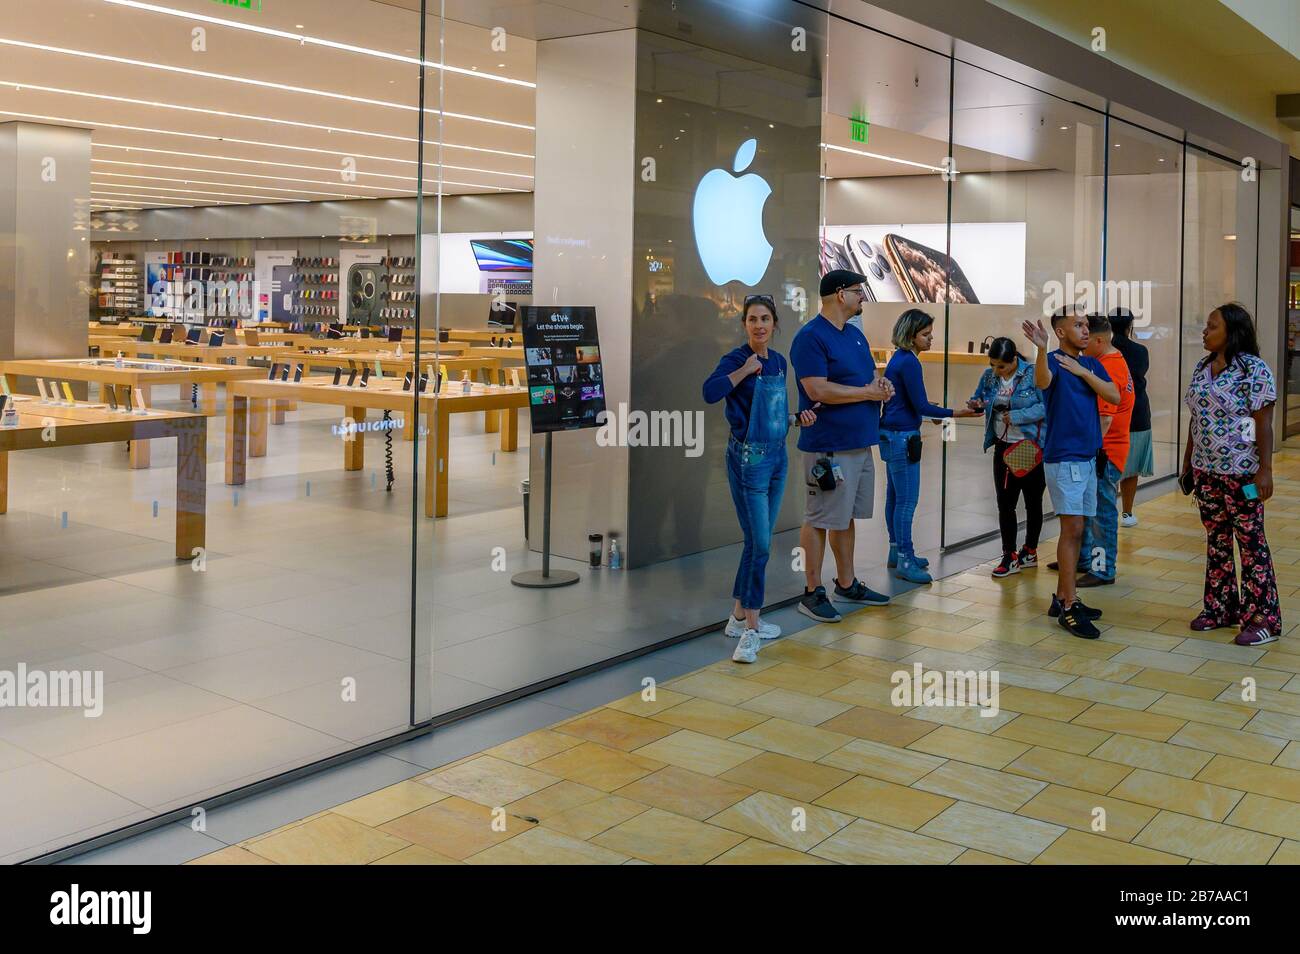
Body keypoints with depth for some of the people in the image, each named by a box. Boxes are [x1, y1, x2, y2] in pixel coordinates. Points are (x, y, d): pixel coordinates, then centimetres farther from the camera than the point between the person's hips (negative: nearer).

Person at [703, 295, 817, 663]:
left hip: (777, 456, 8)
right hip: (748, 457, -7)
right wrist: (745, 369, -25)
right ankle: (750, 632, -1)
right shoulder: (736, 359, -11)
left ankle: (740, 617, 26)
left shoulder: (779, 362, 10)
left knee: (758, 542, 14)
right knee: (760, 545, -8)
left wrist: (797, 419, 5)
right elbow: (710, 392, -32)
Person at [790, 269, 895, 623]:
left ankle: (847, 584, 26)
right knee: (819, 519, -2)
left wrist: (882, 383, -2)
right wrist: (868, 392, -14)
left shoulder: (855, 335, 16)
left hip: (860, 444, 9)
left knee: (846, 516, 16)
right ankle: (812, 593, 5)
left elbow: (872, 373, 23)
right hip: (827, 448, -9)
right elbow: (818, 390, -21)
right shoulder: (811, 337, -13)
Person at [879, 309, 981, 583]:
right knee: (907, 500, -7)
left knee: (895, 496, 14)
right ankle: (904, 562, -4)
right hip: (902, 437, -10)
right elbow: (921, 405, -17)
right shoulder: (909, 362, -17)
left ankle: (897, 552, 23)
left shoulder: (899, 358, 12)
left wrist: (929, 412, 27)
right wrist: (955, 413, -16)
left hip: (892, 435, 10)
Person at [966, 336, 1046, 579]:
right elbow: (978, 397, 13)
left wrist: (1017, 416, -25)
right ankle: (1009, 556, 11)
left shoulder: (1033, 374, -16)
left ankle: (1030, 551, 27)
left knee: (1032, 501, 12)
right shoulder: (989, 376, 0)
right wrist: (976, 404, -10)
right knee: (1005, 503, 3)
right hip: (1004, 447, 4)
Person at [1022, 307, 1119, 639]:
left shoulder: (1091, 364, 12)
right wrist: (1041, 348, -52)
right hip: (1063, 459, -7)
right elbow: (1042, 382, -34)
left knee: (1074, 530, 11)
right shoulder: (1053, 361, -10)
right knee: (1072, 529, -10)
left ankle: (1061, 598, 19)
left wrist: (1081, 372, -10)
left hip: (1088, 459, 7)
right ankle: (1069, 608, -7)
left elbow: (1115, 396, -1)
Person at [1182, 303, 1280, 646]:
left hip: (1241, 472, -7)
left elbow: (1263, 423, -14)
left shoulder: (1254, 369, -12)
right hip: (1206, 470, 7)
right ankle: (1220, 608, 24)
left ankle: (1263, 619, 7)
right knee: (1216, 540, 13)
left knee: (1252, 543, -1)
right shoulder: (1202, 368, 9)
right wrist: (1187, 460, 15)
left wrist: (1265, 469, -17)